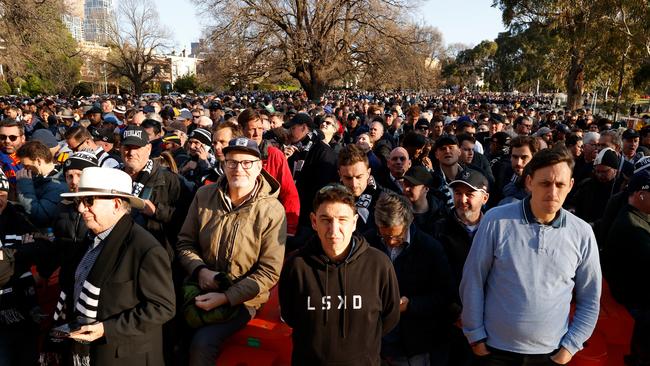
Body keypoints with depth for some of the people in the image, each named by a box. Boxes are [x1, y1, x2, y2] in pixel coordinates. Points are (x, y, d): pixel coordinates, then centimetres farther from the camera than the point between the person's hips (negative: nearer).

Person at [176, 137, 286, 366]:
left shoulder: (272, 210, -13)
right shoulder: (204, 195, -1)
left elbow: (269, 271, -12)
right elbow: (185, 242, 7)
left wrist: (226, 297, -18)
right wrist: (200, 270, -12)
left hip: (241, 299, -3)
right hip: (201, 290, 4)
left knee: (202, 342, -23)